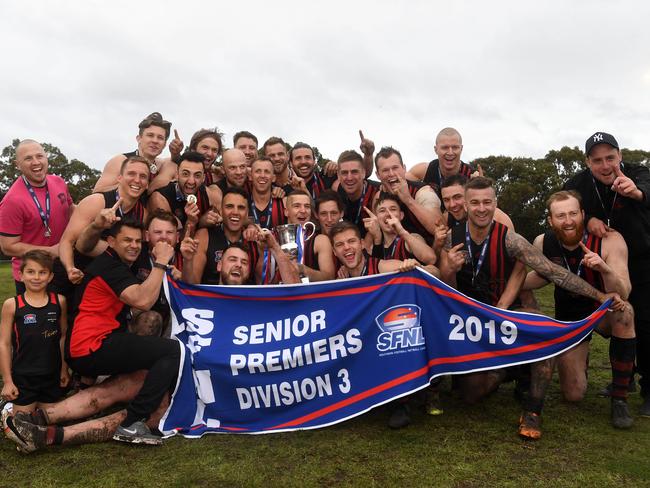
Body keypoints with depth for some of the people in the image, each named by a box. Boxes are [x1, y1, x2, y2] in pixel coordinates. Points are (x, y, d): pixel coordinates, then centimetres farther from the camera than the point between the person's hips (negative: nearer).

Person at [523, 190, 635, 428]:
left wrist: (605, 269, -51)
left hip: (603, 312, -1)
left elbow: (622, 295, -32)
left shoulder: (610, 240, -25)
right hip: (569, 316, 1)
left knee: (624, 312, -38)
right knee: (573, 394, -6)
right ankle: (579, 357, 32)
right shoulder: (543, 243, -16)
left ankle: (620, 398, -20)